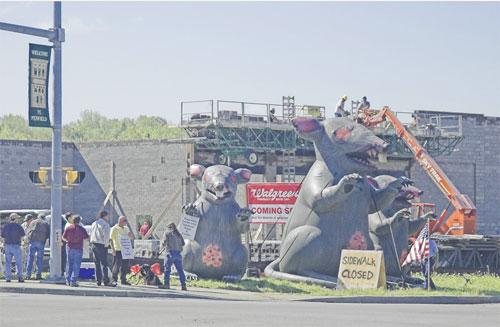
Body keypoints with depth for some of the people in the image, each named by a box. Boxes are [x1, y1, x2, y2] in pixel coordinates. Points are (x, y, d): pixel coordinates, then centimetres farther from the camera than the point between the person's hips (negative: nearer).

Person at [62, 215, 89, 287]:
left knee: (69, 264, 13)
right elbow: (87, 237, 2)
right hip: (78, 248, -2)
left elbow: (63, 237, 5)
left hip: (69, 248, 2)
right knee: (76, 265, 0)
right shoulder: (82, 229, -5)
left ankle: (68, 281, 14)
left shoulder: (68, 228, -2)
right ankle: (73, 281, -6)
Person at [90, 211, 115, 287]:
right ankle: (106, 281, -12)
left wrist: (92, 242, 15)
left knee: (97, 264, 11)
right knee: (104, 264, -8)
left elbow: (91, 234, 16)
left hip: (94, 244, 8)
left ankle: (98, 281, 11)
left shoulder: (94, 223, 17)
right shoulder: (105, 224, -8)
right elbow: (106, 236, -15)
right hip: (101, 245, -8)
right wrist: (106, 244, -5)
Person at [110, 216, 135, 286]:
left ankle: (123, 280, 13)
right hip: (118, 250, -7)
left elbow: (132, 238, 23)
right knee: (116, 266, -5)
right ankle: (114, 280, 2)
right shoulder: (115, 229, -5)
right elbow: (111, 239, -8)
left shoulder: (126, 228, 16)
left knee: (125, 266, 6)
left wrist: (130, 234, -1)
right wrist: (113, 249, -17)